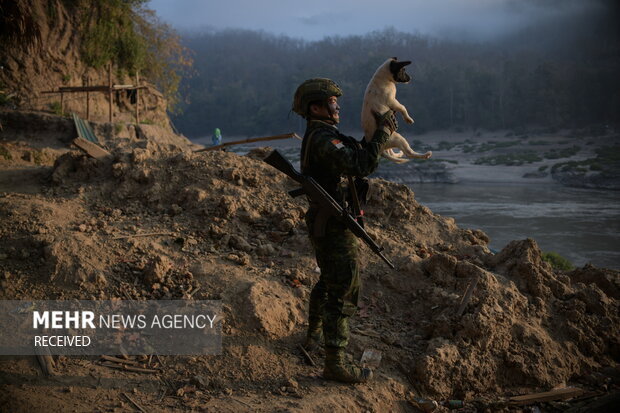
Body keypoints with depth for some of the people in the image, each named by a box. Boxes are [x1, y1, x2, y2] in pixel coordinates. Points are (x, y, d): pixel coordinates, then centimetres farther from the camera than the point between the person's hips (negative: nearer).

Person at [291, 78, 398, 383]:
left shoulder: (319, 136, 14)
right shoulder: (323, 138, -21)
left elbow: (357, 161, 15)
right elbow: (361, 165, -33)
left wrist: (377, 133, 4)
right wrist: (383, 134, -23)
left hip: (323, 223, 11)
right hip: (334, 227, -11)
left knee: (329, 281, 28)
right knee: (343, 292, -8)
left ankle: (314, 336, 44)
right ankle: (335, 363, -4)